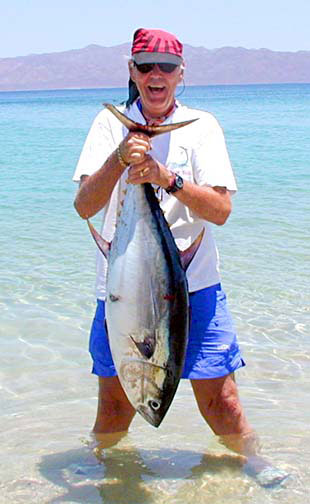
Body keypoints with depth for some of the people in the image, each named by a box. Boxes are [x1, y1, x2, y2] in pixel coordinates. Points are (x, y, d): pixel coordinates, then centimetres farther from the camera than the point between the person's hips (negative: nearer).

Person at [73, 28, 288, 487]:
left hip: (194, 283, 0)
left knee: (219, 399, -1)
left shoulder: (201, 126, 1)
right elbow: (84, 206, -8)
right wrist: (119, 159, -24)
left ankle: (251, 459, 24)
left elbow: (221, 209, -10)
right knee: (114, 402, 7)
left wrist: (166, 177, -24)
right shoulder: (110, 123, 2)